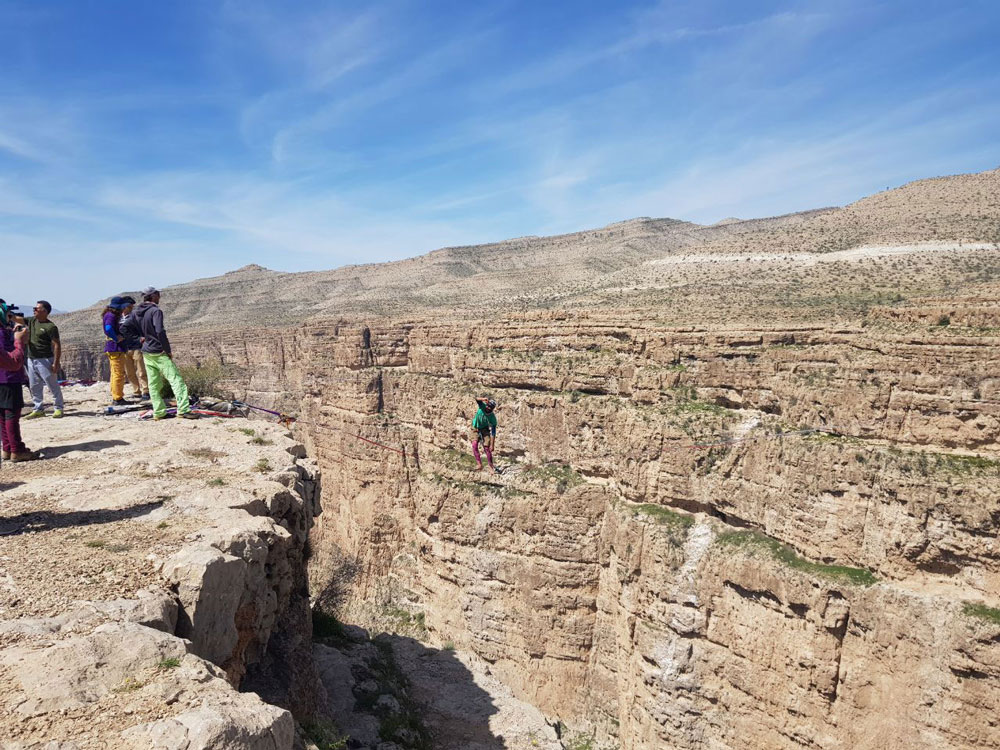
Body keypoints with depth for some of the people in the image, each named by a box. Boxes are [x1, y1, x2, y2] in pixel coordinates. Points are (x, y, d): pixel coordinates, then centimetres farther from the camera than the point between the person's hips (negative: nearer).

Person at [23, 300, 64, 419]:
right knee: (34, 387, 12)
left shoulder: (50, 327, -13)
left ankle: (58, 408, 8)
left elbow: (57, 345, -15)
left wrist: (56, 363, -19)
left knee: (53, 385, 0)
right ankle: (38, 409, 20)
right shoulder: (32, 321, 10)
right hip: (31, 359, 8)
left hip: (45, 360, -8)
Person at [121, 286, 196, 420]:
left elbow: (125, 329, 10)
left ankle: (158, 412, 13)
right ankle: (183, 410, -16)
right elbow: (160, 332, -24)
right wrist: (168, 351, -16)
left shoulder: (136, 313, 9)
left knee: (153, 384, 10)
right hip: (159, 353, -8)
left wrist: (139, 337, 12)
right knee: (176, 380, -8)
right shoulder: (155, 311, -14)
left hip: (146, 353, 8)